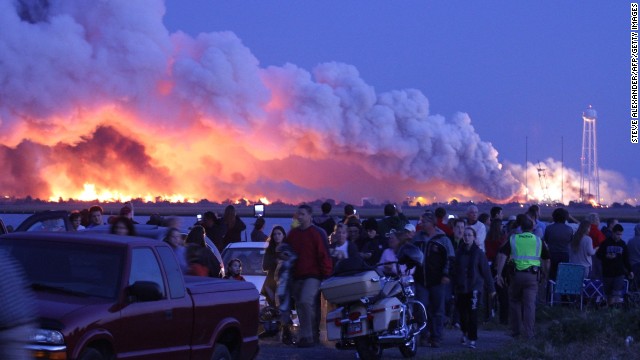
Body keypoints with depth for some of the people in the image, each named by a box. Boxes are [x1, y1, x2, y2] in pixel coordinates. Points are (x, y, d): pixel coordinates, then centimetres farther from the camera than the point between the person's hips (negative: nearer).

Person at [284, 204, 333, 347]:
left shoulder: (318, 233, -4)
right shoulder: (293, 233, 12)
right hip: (297, 276, 7)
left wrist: (326, 274, -11)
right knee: (301, 307, 7)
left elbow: (324, 255, -7)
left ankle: (307, 335, -17)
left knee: (305, 301, -23)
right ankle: (313, 335, 18)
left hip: (313, 276, -7)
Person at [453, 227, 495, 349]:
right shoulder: (459, 252, 5)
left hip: (474, 288, -3)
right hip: (460, 288, 3)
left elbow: (486, 271, -2)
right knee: (462, 313, 9)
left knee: (472, 314, -8)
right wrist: (453, 286, 5)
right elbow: (454, 271, 7)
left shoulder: (478, 253, -2)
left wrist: (491, 288, -2)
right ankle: (465, 333, 34)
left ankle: (472, 339, -3)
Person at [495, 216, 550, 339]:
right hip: (532, 275, 0)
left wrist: (499, 274, -6)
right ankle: (529, 333, -4)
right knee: (530, 304, 0)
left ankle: (516, 330, 18)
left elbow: (501, 256, -5)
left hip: (516, 274, 0)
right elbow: (546, 260, 12)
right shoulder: (538, 241, 8)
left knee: (514, 302, 16)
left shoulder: (513, 239, 6)